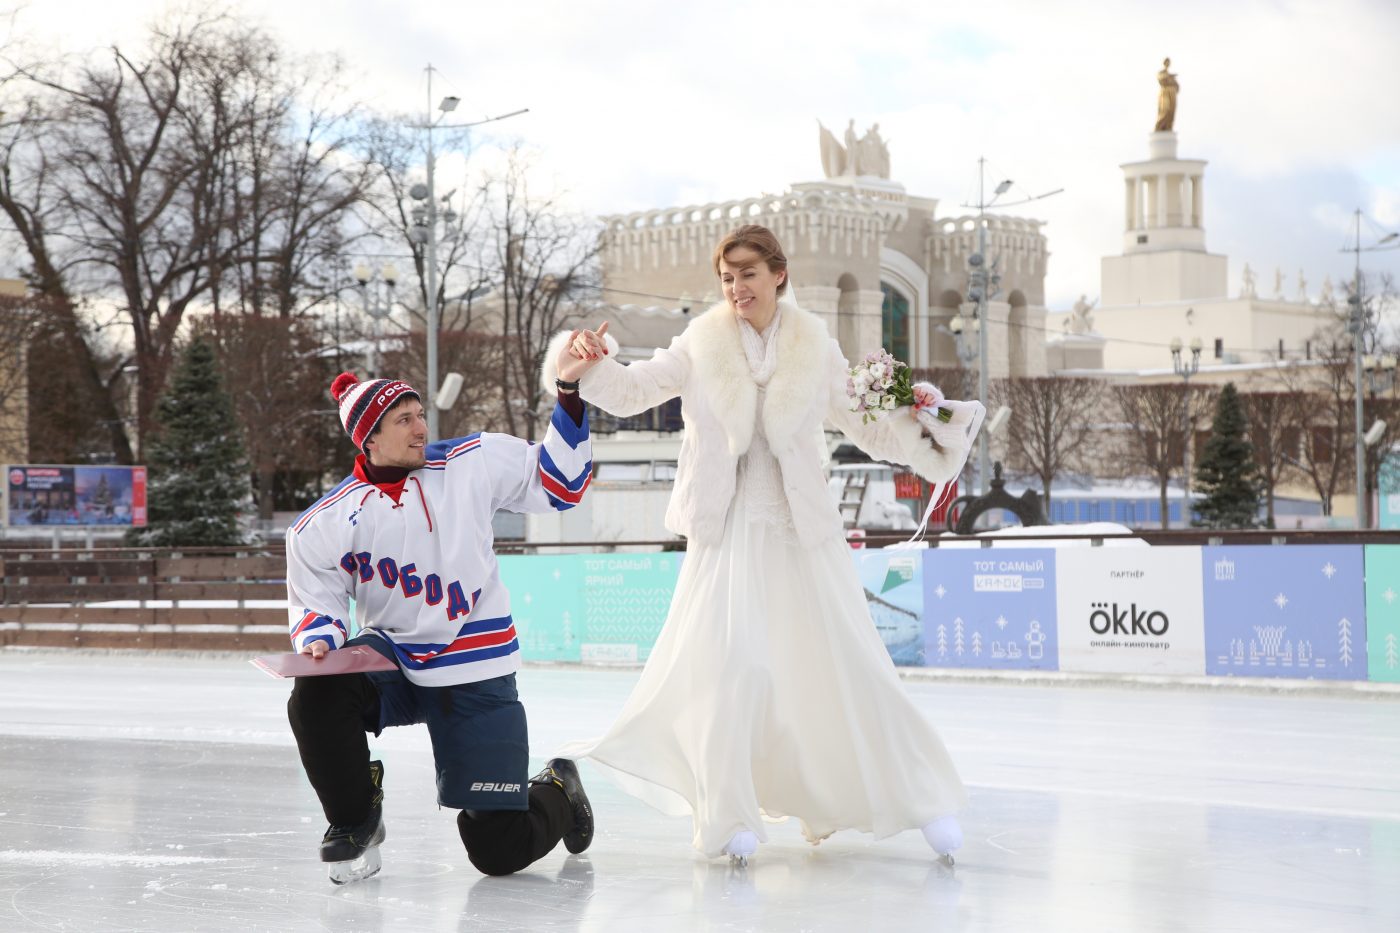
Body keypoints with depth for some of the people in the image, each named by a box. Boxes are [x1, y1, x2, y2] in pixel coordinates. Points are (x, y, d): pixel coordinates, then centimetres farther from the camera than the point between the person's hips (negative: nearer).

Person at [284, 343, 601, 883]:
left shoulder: (475, 463, -7)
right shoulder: (326, 525, -7)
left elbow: (556, 484, 0)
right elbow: (315, 602, 2)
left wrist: (569, 394, -9)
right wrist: (318, 641, -21)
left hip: (475, 673, -1)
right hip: (390, 655, 2)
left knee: (500, 849, -6)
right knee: (315, 698, -31)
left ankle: (558, 796, 33)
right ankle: (355, 822, -4)